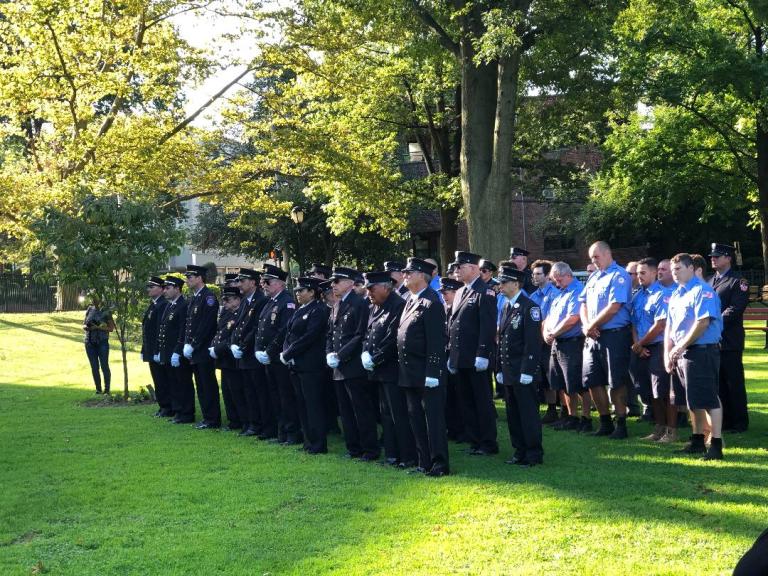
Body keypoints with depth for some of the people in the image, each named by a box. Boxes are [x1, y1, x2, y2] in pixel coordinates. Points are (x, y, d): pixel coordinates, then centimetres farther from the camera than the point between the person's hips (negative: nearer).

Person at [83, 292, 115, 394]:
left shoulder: (105, 311, -3)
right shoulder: (90, 309, 10)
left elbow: (111, 328, -4)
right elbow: (84, 324, 17)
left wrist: (98, 328, -17)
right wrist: (86, 327, -6)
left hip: (102, 342, -4)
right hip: (90, 342, 4)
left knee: (104, 366, -6)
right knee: (94, 367, 5)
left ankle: (107, 389, 2)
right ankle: (98, 389, 14)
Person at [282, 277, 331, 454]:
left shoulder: (319, 310, -12)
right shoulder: (300, 310, 16)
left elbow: (309, 337, -19)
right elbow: (289, 333, 15)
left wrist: (288, 353, -16)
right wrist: (285, 353, -2)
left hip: (311, 366, -9)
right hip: (296, 365, 9)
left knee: (314, 405, -5)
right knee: (302, 404, 12)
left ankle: (318, 445, 1)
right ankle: (309, 441, 20)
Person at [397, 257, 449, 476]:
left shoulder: (431, 303, -14)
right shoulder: (410, 300, 14)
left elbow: (436, 342, -18)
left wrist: (432, 373, -21)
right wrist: (404, 367, 14)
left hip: (427, 373, -9)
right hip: (410, 374, 9)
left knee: (433, 417, -3)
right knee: (416, 417, 13)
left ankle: (440, 464, 2)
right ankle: (425, 463, 21)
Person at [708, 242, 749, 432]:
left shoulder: (738, 281, -4)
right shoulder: (709, 281, 17)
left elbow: (734, 309, -14)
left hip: (729, 342, -6)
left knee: (734, 382, -1)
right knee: (718, 382, 10)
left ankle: (739, 422, 6)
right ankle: (724, 420, 18)